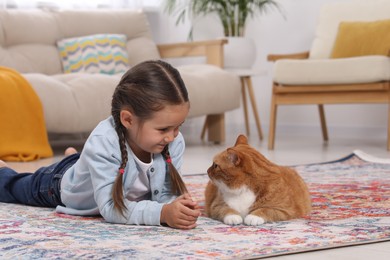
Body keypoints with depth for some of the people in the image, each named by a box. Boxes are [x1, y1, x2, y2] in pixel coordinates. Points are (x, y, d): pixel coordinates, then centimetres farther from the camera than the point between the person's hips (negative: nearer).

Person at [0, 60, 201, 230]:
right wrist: (162, 213, -62)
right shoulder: (102, 143, -46)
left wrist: (174, 205, -54)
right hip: (60, 183, -4)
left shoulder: (175, 142, -34)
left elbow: (165, 194, -29)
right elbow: (110, 208, -48)